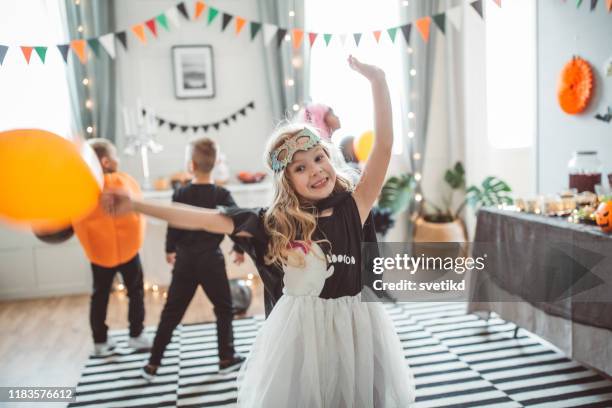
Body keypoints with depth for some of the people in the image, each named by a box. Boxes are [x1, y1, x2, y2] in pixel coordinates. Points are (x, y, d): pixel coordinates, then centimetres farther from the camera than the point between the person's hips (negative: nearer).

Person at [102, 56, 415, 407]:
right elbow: (206, 219, -5)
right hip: (300, 329, 0)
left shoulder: (353, 207, -6)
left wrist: (378, 82, -21)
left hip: (355, 324, 1)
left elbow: (384, 147, -13)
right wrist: (135, 205, -7)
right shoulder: (274, 223, -6)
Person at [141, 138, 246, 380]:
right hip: (211, 260, -2)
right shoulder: (222, 195, -8)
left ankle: (153, 363, 17)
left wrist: (170, 250, 20)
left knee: (171, 312, 10)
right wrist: (239, 249, 9)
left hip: (185, 260, 2)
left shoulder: (180, 194, -3)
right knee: (223, 308, 14)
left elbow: (173, 225, 3)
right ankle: (226, 358, 20)